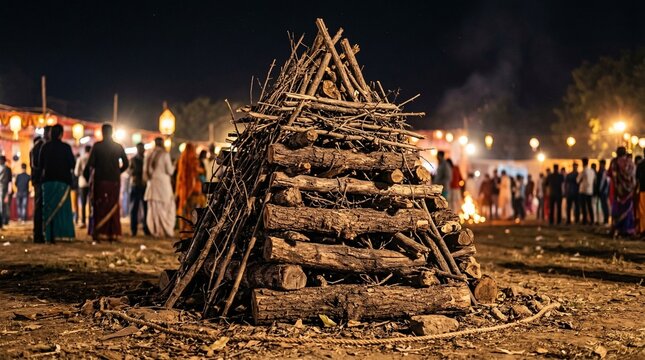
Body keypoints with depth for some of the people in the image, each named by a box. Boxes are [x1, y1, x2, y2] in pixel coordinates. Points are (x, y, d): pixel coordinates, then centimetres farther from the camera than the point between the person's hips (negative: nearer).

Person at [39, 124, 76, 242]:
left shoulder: (45, 147, 2)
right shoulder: (66, 147, -7)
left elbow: (40, 164, 9)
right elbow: (72, 164, -5)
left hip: (48, 180, 3)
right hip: (62, 180, -3)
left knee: (48, 208, 5)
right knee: (62, 207, 2)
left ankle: (49, 236, 1)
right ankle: (61, 233, -7)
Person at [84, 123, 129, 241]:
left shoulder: (97, 146, -4)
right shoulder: (118, 147, 5)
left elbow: (90, 163, -10)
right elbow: (126, 164, 6)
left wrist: (86, 175, 6)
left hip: (100, 180, -2)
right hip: (114, 181, 2)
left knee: (99, 206, 2)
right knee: (113, 207, 7)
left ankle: (99, 233, -2)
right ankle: (113, 233, 4)